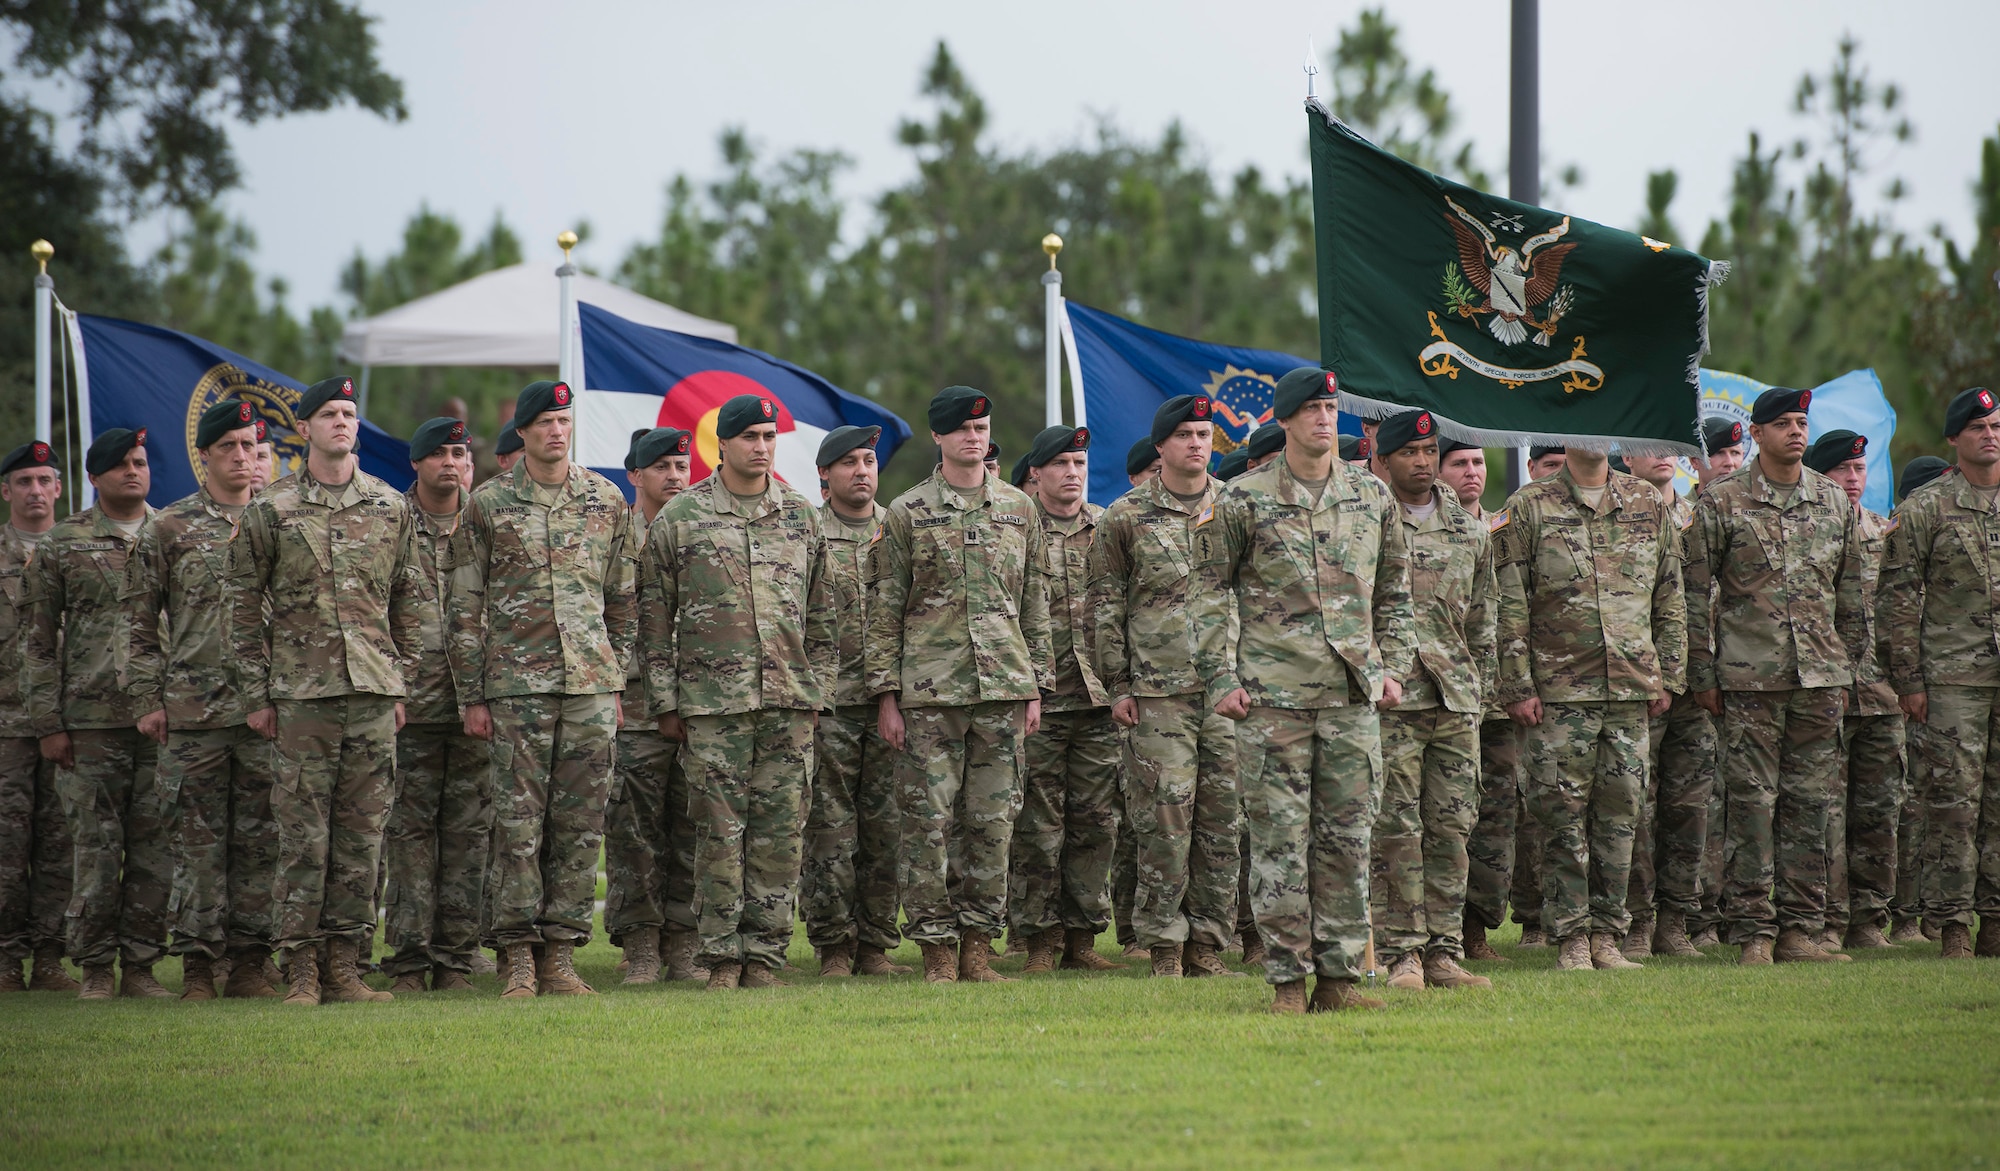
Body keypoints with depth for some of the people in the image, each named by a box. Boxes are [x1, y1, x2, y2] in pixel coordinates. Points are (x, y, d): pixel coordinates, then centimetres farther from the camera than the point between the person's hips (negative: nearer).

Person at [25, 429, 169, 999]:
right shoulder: (62, 543, 6)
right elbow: (39, 640, 6)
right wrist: (48, 723, -1)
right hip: (91, 719, -2)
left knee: (155, 845, 1)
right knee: (95, 845, -2)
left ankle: (141, 965, 7)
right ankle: (95, 968, 4)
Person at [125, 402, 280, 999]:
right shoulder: (168, 529, 4)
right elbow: (140, 620, 5)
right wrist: (149, 699, -1)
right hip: (194, 708, -2)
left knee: (260, 838, 2)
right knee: (198, 838, -1)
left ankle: (250, 960, 7)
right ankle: (198, 962, 3)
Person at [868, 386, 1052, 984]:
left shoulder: (1019, 509, 12)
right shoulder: (908, 513, 2)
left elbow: (1035, 604, 15)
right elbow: (884, 610, 2)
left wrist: (1035, 687, 10)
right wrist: (886, 696, -3)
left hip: (1003, 688, 3)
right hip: (931, 690, -3)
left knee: (993, 821, 3)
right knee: (930, 820, -4)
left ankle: (978, 945, 10)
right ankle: (936, 950, 2)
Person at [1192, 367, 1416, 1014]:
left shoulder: (1372, 497, 11)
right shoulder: (1244, 500, 0)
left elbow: (1394, 592, 19)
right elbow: (1212, 593, 3)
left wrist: (1394, 666, 10)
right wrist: (1221, 678, -3)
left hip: (1353, 695, 3)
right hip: (1273, 697, -3)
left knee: (1348, 838, 3)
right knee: (1279, 839, -3)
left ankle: (1339, 974, 8)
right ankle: (1288, 978, 1)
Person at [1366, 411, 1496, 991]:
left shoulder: (1469, 530, 15)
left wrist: (1481, 687, 15)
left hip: (1457, 702, 5)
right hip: (1391, 698, -5)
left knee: (1451, 828, 4)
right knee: (1396, 830, -6)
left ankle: (1444, 953, 8)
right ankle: (1403, 954, -3)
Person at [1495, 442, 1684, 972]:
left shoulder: (1648, 504, 10)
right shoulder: (1528, 508, 0)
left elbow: (1670, 599, 14)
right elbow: (1510, 606, -2)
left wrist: (1668, 675, 8)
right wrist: (1518, 685, -8)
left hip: (1631, 687, 3)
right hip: (1559, 690, -3)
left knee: (1619, 811, 5)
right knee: (1563, 814, -3)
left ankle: (1607, 934, 12)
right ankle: (1572, 937, 3)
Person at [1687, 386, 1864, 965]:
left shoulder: (1833, 500, 11)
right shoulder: (1721, 502, -1)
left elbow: (1850, 591, 18)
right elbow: (1696, 592, 0)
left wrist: (1849, 667, 14)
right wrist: (1702, 674, -3)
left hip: (1821, 678, 4)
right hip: (1750, 676, -4)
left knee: (1809, 803, 5)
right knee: (1751, 803, -4)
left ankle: (1801, 928, 9)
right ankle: (1753, 932, 0)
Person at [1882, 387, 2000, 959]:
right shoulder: (1925, 507, 0)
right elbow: (1901, 595, -1)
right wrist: (1907, 678, -6)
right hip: (1952, 677, -4)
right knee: (1953, 804, -5)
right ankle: (1953, 926, -2)